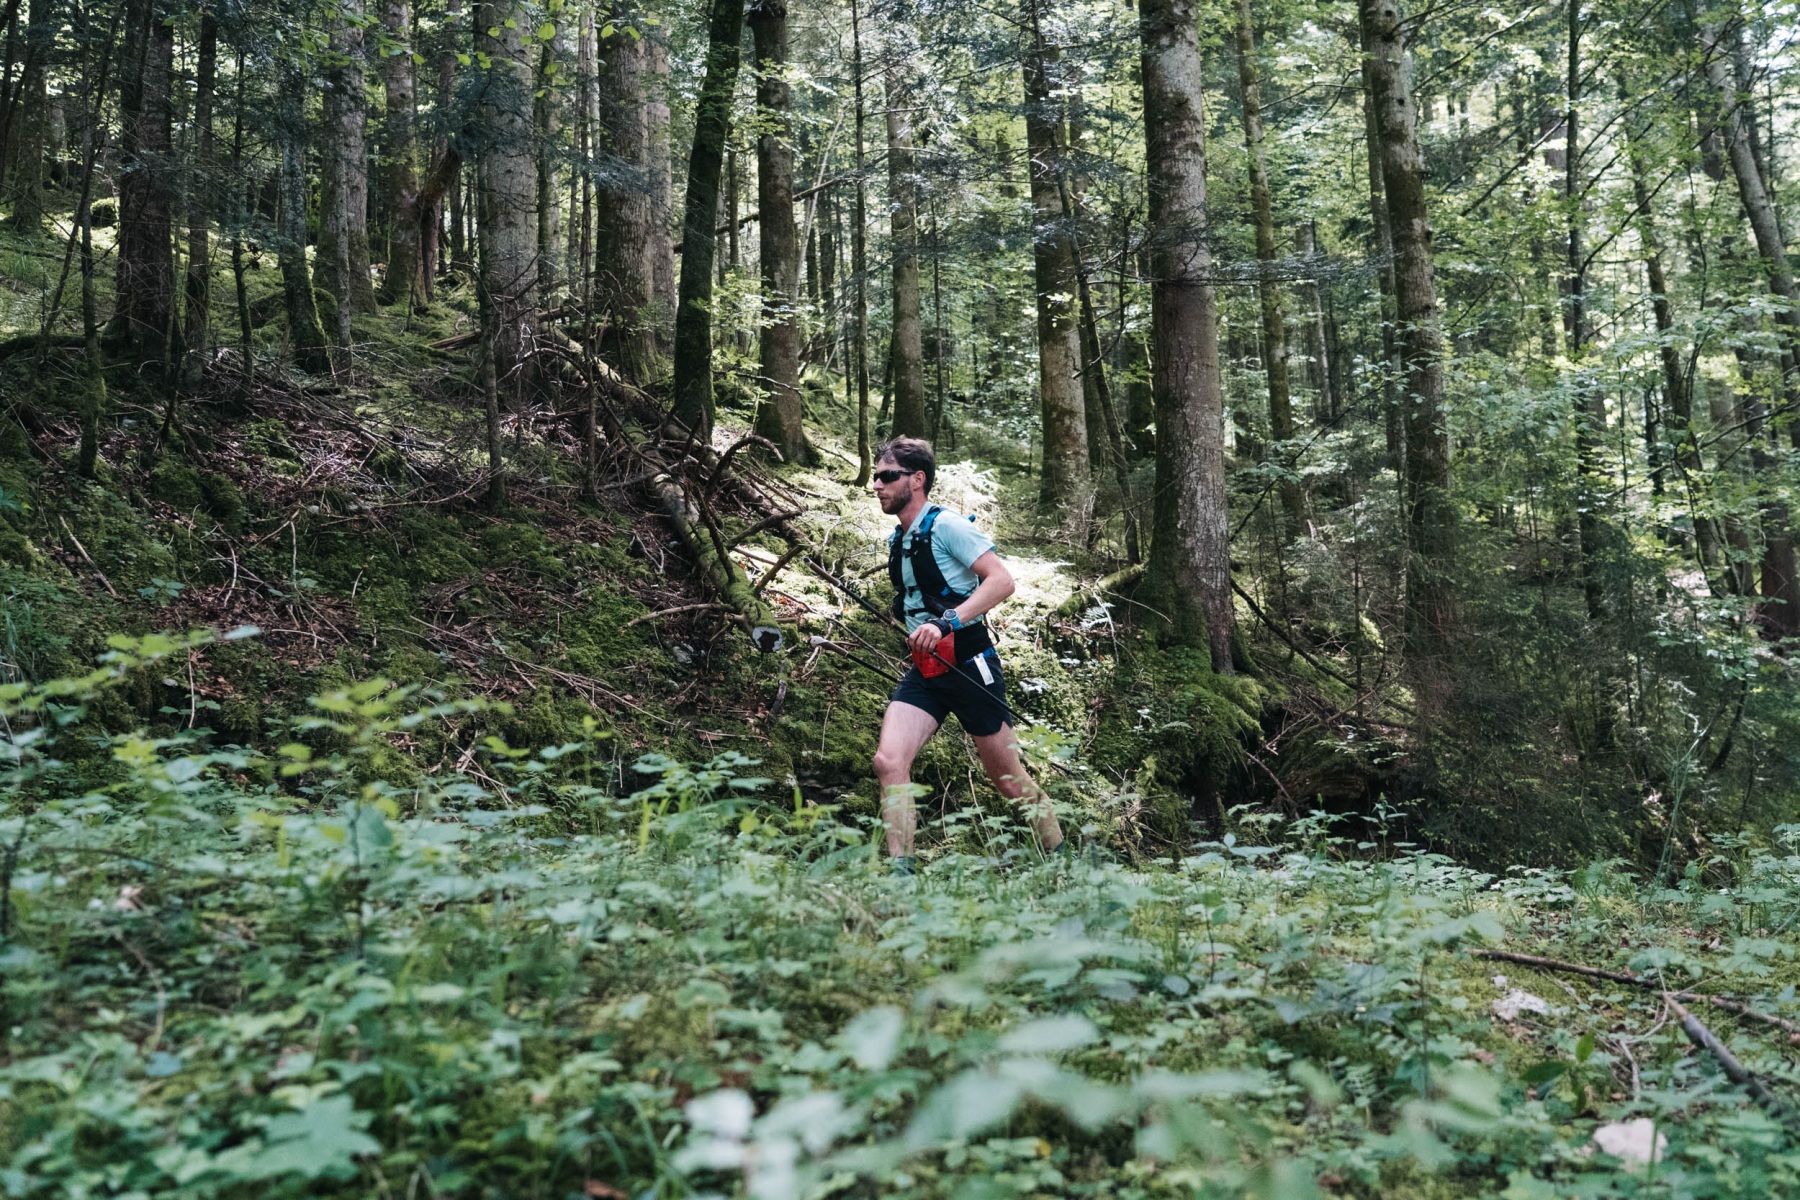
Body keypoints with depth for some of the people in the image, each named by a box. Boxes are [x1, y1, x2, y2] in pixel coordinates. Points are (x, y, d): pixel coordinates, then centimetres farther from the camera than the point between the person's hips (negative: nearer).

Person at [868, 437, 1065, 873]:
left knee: (1008, 778, 6)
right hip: (924, 671, 7)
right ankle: (900, 871, -11)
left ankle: (1061, 862, 26)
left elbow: (1002, 580, -22)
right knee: (888, 761, -15)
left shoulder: (946, 526, -13)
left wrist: (946, 623, -30)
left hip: (968, 665, -7)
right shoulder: (896, 541, 12)